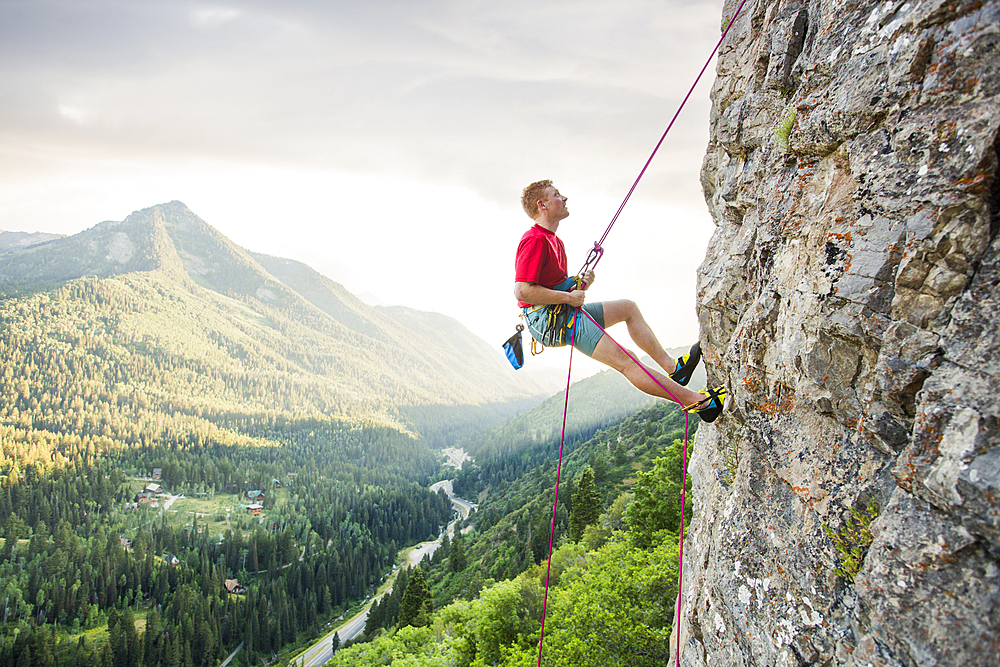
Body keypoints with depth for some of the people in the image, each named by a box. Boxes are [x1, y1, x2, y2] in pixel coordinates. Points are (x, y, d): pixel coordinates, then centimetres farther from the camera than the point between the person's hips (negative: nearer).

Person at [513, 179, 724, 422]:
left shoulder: (553, 240, 18)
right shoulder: (535, 241, -16)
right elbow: (522, 291, -27)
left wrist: (581, 285, 2)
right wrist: (568, 297, -20)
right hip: (546, 318, -11)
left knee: (628, 307, 19)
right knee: (624, 361, -17)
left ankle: (671, 366, 17)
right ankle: (698, 401, -16)